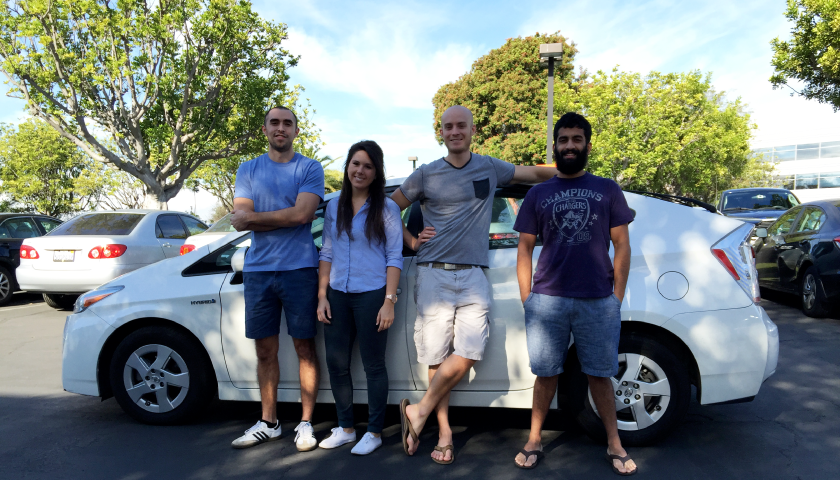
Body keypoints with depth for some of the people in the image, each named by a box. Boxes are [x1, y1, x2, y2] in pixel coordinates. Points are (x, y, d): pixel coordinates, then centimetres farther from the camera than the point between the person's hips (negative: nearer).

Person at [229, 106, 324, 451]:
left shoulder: (309, 168, 1)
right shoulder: (248, 170, 11)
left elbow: (302, 214, -14)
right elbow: (240, 219, -1)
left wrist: (254, 216, -6)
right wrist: (284, 218, -10)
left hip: (299, 270, -3)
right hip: (258, 270, 3)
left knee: (305, 348, 5)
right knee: (265, 351, 11)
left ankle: (305, 423, 17)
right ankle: (268, 423, 25)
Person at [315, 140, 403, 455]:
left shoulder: (386, 208, -2)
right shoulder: (334, 206, 10)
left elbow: (394, 258, -5)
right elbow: (327, 252, 12)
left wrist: (389, 301, -12)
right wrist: (322, 295, 5)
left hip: (371, 295, -4)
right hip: (338, 295, 5)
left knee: (373, 365, 5)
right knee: (336, 363, 9)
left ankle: (374, 432, 20)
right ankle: (345, 428, 27)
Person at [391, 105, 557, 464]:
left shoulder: (490, 168, 11)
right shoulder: (426, 175, 7)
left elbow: (535, 173, 24)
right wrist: (411, 242, 6)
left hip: (473, 276, 1)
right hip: (434, 275, -1)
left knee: (468, 352, -13)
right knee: (436, 356, 0)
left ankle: (419, 411, 6)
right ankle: (445, 432, 15)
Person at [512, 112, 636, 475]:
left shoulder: (608, 190, 9)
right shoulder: (538, 194, 10)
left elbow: (621, 244, 7)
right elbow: (525, 247, 9)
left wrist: (618, 296, 1)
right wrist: (526, 297, 2)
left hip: (598, 302, 0)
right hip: (547, 300, 1)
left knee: (599, 375, 10)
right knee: (546, 374, 9)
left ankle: (614, 444, 26)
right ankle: (534, 441, 23)